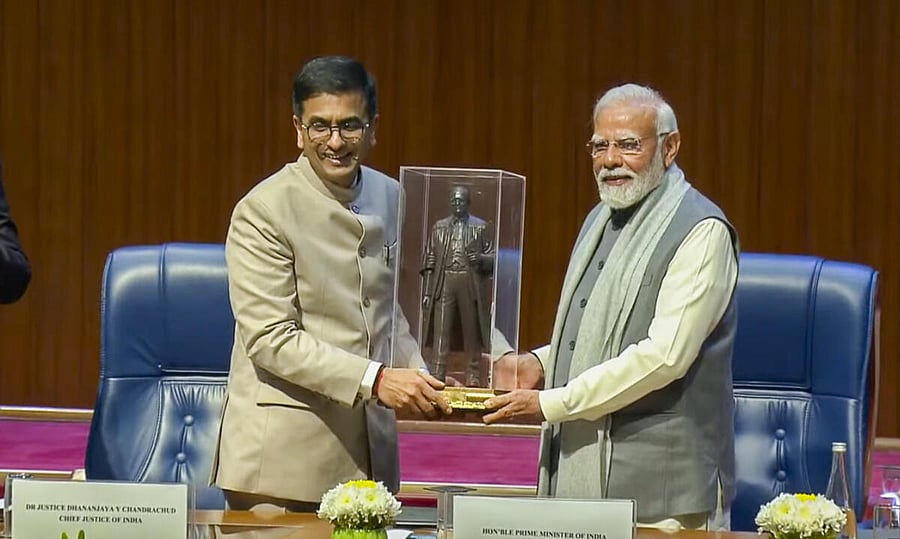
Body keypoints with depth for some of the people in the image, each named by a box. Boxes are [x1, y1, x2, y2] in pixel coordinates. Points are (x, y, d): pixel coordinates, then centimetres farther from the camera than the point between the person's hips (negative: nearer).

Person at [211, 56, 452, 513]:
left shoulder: (391, 199, 10)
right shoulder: (263, 211, -10)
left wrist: (418, 378, 4)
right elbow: (269, 338, -16)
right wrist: (374, 379, -21)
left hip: (369, 453, 6)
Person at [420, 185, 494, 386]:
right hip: (444, 282, 1)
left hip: (470, 284, -1)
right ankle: (436, 377, -9)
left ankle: (473, 377, 8)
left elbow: (492, 257, 9)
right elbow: (429, 261, 11)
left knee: (472, 333, 3)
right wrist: (427, 292, 5)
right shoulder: (439, 227, 14)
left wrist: (480, 259, -15)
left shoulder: (480, 227, 9)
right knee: (441, 333, -6)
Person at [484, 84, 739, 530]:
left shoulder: (701, 232, -11)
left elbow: (664, 355, -19)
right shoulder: (601, 220, 18)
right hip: (579, 475, 8)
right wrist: (541, 361, 8)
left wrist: (550, 404, -15)